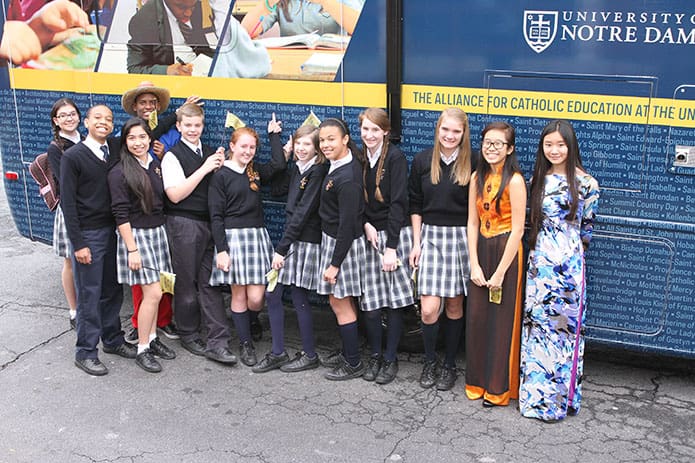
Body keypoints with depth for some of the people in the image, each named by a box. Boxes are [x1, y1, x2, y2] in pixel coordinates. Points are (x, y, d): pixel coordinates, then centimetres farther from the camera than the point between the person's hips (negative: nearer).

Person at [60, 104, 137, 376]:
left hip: (112, 231, 5)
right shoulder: (73, 156, -8)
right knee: (89, 295, 1)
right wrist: (78, 244, -13)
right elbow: (68, 202, -10)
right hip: (87, 235, -5)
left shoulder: (115, 154, 7)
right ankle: (86, 352, 14)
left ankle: (112, 340, 30)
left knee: (112, 291, 14)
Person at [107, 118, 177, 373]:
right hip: (136, 235, -6)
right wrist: (132, 249, -17)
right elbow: (120, 214, -15)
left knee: (153, 291, 11)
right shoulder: (119, 173, -13)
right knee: (153, 293, -8)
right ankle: (142, 350, 5)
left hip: (158, 232, 6)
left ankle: (152, 338, 26)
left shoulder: (156, 165, 7)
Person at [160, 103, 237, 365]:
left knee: (210, 282, 2)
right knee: (187, 282, 6)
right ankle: (188, 336, 22)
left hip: (209, 223, 5)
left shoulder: (210, 154, 12)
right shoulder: (173, 156, -5)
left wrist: (220, 168, -2)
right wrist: (204, 169, -17)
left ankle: (217, 343, 1)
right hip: (183, 225, -4)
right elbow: (175, 195, -15)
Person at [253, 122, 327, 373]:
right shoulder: (297, 168, 10)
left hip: (306, 242, -8)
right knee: (272, 294, 7)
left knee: (299, 298, 1)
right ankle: (278, 353, 18)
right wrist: (274, 135, 35)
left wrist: (282, 248, -18)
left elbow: (303, 212, -18)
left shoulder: (317, 172, -14)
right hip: (291, 239, 8)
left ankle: (310, 355, 17)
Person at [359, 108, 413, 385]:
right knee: (370, 304, 2)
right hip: (369, 236, 4)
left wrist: (391, 247, -16)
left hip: (395, 234, -4)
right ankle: (375, 357, 20)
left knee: (394, 301, 1)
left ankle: (390, 360, 15)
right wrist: (366, 224, -8)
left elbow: (398, 203, -13)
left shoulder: (395, 158, -9)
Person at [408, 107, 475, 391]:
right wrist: (416, 243, 2)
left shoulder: (472, 164, -4)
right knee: (429, 308, -6)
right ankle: (429, 362, 18)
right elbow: (415, 206, 6)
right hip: (430, 235, 1)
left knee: (454, 305, 8)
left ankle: (450, 365, 25)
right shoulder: (422, 161, 1)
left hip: (461, 237, -1)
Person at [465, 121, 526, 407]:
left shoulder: (515, 181, -14)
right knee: (476, 318, 10)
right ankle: (477, 381, 25)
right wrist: (474, 264, -2)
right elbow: (472, 223, 5)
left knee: (502, 321, 3)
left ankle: (499, 388, 17)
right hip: (481, 251, 6)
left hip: (506, 253, -6)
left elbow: (517, 230, -15)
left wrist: (500, 272, -14)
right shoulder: (477, 177, 5)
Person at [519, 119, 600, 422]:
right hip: (539, 262, 5)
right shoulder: (538, 180, 9)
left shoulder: (585, 183, -6)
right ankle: (536, 393, 20)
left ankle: (559, 397, 14)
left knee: (565, 325, 2)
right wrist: (539, 249, 14)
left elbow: (586, 226, 5)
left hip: (568, 263, -5)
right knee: (537, 323, 9)